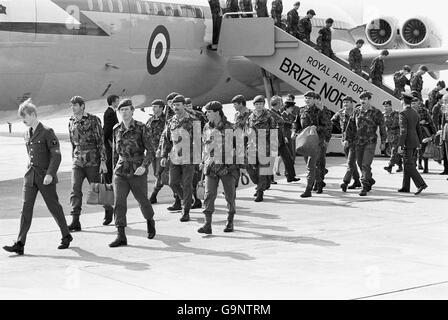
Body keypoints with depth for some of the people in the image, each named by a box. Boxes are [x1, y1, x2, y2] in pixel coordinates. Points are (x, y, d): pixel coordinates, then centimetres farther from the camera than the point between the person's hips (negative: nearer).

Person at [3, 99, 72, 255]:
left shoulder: (47, 132, -10)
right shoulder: (27, 134, 12)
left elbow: (56, 155, -14)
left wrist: (50, 174, -22)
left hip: (46, 178, -6)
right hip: (30, 177, 6)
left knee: (54, 207, 5)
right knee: (26, 208, -4)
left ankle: (66, 236, 25)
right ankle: (20, 244, -8)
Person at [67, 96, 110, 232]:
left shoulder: (93, 120, -7)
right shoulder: (71, 122, 10)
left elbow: (101, 141, -9)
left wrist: (103, 161, -14)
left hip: (92, 161, -4)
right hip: (77, 162, 4)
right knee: (75, 190, -9)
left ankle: (108, 209, 33)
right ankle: (75, 221, -12)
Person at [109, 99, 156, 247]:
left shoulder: (141, 128, -8)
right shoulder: (117, 129, 5)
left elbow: (150, 152, -10)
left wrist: (144, 166, -25)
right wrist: (115, 168, 23)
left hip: (138, 173, -3)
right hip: (121, 172, 3)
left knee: (143, 201, 12)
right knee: (119, 202, -11)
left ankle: (150, 221, 42)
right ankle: (121, 236, -12)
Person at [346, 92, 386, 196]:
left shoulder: (376, 113, -4)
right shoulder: (357, 111, 8)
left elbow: (382, 128, 2)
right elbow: (351, 125, 14)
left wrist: (383, 142, 2)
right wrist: (348, 139, 10)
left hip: (370, 142, -5)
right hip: (358, 142, 5)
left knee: (366, 165, -13)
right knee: (360, 164, 11)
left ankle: (365, 187, -10)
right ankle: (370, 180, 34)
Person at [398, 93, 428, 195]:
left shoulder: (403, 114, -14)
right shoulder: (415, 113, 12)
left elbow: (403, 131, -20)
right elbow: (418, 130, 16)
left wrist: (401, 145, -18)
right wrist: (419, 143, 23)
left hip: (408, 143, -8)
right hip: (415, 142, 8)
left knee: (409, 166, -7)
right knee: (407, 164, 14)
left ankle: (421, 184, -15)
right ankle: (405, 187, 17)